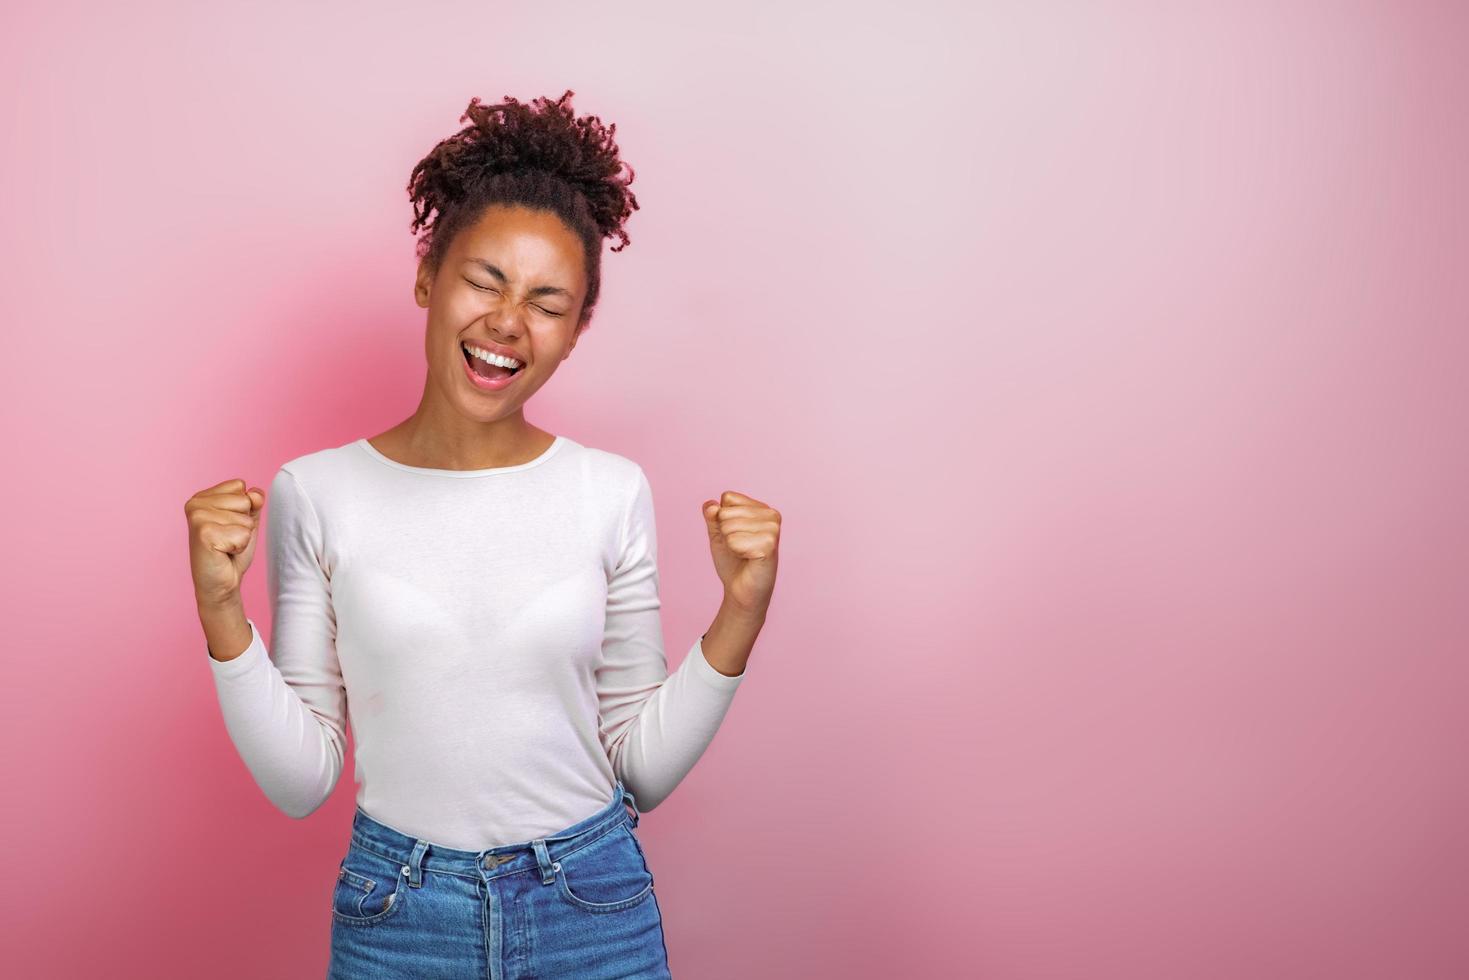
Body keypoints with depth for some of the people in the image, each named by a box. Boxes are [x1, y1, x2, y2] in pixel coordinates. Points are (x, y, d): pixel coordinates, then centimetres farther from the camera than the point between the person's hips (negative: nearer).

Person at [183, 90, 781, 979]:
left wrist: (740, 614, -12)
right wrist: (221, 614, -16)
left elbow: (645, 768, -2)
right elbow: (299, 781, -4)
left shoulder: (614, 493, -6)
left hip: (593, 907, 0)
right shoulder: (316, 494, -7)